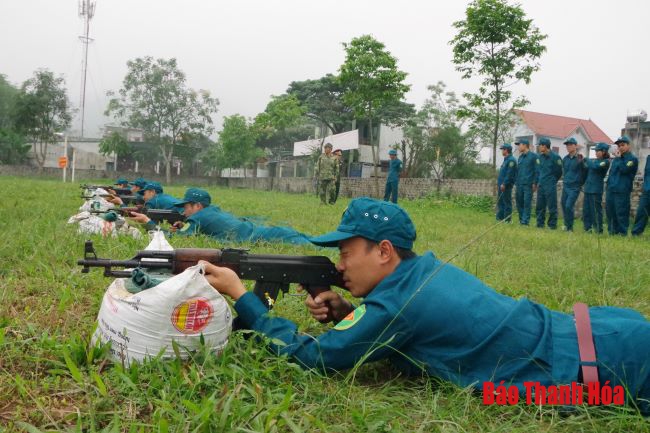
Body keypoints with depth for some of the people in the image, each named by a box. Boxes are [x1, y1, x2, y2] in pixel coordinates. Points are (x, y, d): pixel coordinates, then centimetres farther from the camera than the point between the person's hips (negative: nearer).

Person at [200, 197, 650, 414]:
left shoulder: (398, 301, -24)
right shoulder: (427, 269, 3)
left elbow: (310, 355, -17)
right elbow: (397, 325, 17)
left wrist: (241, 294, -11)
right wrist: (345, 313, -1)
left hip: (588, 361, -8)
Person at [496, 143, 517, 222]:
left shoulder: (511, 160, -14)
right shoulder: (506, 159, 18)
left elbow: (510, 174, -21)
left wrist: (504, 184, -22)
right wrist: (499, 182, 18)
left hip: (506, 186, -10)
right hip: (501, 185, 10)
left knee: (507, 202, -5)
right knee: (500, 202, 13)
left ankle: (507, 219, -1)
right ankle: (500, 217, 18)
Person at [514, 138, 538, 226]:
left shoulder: (533, 156, -4)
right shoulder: (520, 157, 16)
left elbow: (537, 171, -8)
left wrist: (534, 183, -12)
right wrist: (516, 182, 13)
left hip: (528, 185, -7)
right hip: (519, 185, 7)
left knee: (527, 203, -5)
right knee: (519, 202, 8)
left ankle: (525, 221, -3)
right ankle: (521, 219, 18)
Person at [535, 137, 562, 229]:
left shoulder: (555, 157, -10)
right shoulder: (540, 156, 9)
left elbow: (559, 172, -3)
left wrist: (552, 181, 4)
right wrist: (538, 181, 11)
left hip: (550, 186, -7)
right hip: (541, 186, 7)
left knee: (552, 207, -2)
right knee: (539, 206, 10)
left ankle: (552, 225, 5)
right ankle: (540, 224, 18)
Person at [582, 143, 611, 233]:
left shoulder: (606, 161, -6)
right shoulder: (594, 160, 16)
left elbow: (595, 167, -21)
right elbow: (586, 170, 14)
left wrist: (587, 160, -7)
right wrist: (582, 162, -1)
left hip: (596, 190, -7)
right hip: (588, 188, 7)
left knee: (596, 210, -4)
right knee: (586, 209, 9)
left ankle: (598, 229, 3)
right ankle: (587, 228, 16)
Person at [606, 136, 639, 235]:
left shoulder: (632, 158, -3)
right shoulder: (617, 158, 18)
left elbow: (624, 169, -20)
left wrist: (618, 158, -10)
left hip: (622, 191, -7)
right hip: (611, 190, 7)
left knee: (621, 212, -7)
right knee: (610, 211, 10)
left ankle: (623, 233, 0)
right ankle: (612, 231, 20)